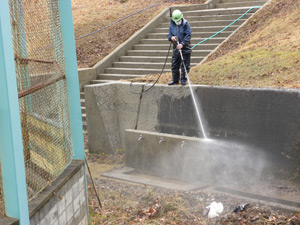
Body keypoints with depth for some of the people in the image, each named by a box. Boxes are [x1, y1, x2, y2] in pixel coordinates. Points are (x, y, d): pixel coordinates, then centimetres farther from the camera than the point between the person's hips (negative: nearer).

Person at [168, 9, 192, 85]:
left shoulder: (186, 24, -7)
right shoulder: (172, 25, 7)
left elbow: (188, 36, -13)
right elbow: (169, 35, 11)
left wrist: (182, 44, -25)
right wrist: (171, 38, -14)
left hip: (185, 48, -4)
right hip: (176, 48, 4)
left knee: (185, 65, 0)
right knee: (174, 65, 8)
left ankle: (183, 80, 10)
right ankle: (175, 80, 19)